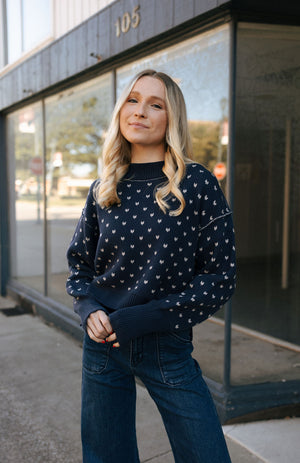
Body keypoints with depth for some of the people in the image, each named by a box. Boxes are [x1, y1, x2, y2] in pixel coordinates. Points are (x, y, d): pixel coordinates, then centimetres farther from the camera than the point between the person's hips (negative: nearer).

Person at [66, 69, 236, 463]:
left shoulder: (198, 184, -9)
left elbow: (220, 277, -9)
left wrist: (145, 317, -15)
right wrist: (90, 309, -7)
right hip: (103, 343, 3)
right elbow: (79, 261, 13)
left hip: (168, 346, -2)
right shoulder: (104, 190, 2)